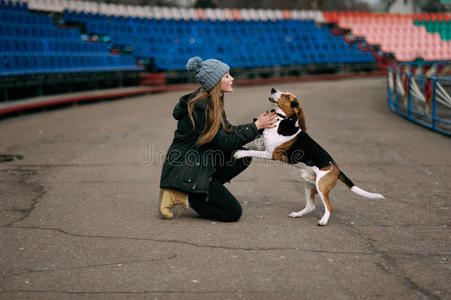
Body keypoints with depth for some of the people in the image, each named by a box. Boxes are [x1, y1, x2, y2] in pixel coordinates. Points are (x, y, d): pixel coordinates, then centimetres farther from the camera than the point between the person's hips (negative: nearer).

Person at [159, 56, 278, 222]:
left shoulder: (213, 101, 7)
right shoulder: (201, 107, -22)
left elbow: (228, 130, 12)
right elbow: (224, 142, -18)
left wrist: (258, 123, 2)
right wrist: (256, 126, -13)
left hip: (199, 162, 10)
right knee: (233, 213, -8)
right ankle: (183, 196, -3)